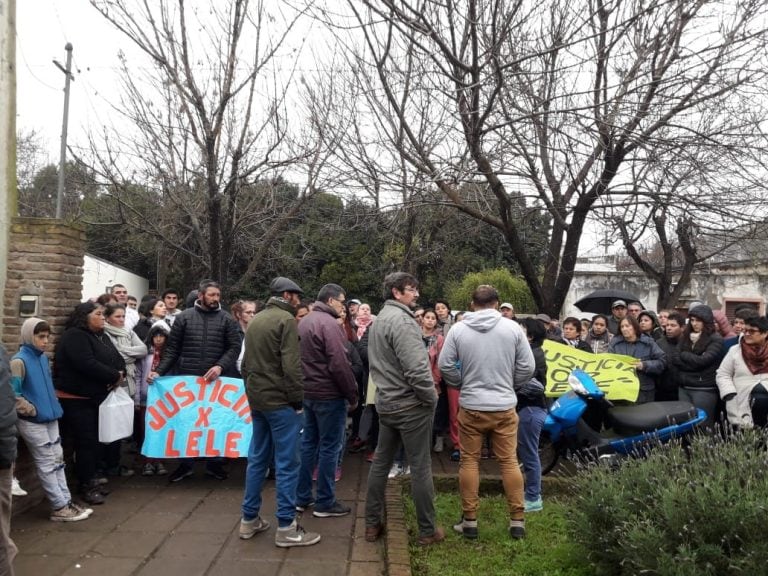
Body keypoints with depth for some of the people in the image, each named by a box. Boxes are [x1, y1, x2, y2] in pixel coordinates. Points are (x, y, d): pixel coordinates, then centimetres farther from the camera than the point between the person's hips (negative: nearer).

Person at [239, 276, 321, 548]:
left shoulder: (255, 320, 14)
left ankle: (249, 520, 22)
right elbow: (291, 365, -19)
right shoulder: (286, 320, -13)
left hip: (257, 399, 9)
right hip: (280, 401, -9)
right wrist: (297, 400, -11)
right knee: (287, 463, -2)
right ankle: (286, 528, 3)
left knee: (257, 459, 14)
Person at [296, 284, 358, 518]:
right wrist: (352, 395, -12)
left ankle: (302, 498, 23)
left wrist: (304, 385, 17)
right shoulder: (328, 323, -17)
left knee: (308, 443, 15)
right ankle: (325, 503, 9)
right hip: (329, 394, -9)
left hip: (308, 393, 9)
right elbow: (340, 364, -21)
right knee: (329, 447, 1)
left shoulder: (304, 322, 12)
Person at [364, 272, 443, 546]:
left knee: (380, 462, 15)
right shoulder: (402, 320, -19)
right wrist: (431, 399, -13)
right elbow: (416, 369, -25)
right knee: (421, 468, 3)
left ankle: (372, 523, 24)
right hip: (411, 405, -9)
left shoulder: (379, 319, 12)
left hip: (386, 402, 9)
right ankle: (427, 531, 14)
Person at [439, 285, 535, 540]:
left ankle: (469, 520, 16)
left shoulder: (458, 329, -5)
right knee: (509, 462, 10)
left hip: (470, 407, 0)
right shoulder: (512, 328, -5)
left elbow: (445, 365, -5)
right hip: (505, 406, 1)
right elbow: (527, 367, -3)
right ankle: (517, 520, 17)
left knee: (469, 462, 10)